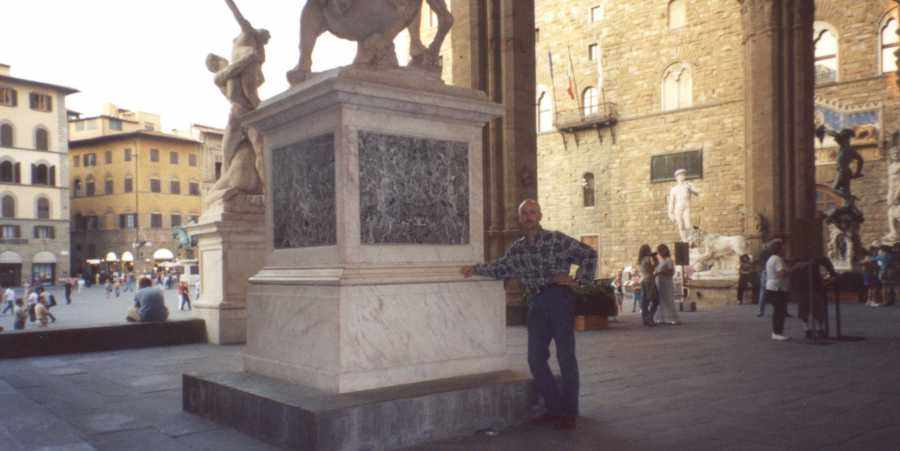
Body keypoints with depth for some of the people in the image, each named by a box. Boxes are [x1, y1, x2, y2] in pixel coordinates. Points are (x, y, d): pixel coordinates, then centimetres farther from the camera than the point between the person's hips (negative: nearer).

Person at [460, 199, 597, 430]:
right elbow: (500, 268, 20)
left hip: (559, 299, -5)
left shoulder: (556, 239, -4)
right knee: (536, 359, 5)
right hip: (536, 304, 6)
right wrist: (476, 269, 11)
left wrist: (579, 280, -8)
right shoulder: (516, 248, 12)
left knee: (565, 356, -2)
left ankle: (569, 413, 7)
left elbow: (589, 254, -3)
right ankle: (555, 407, 18)